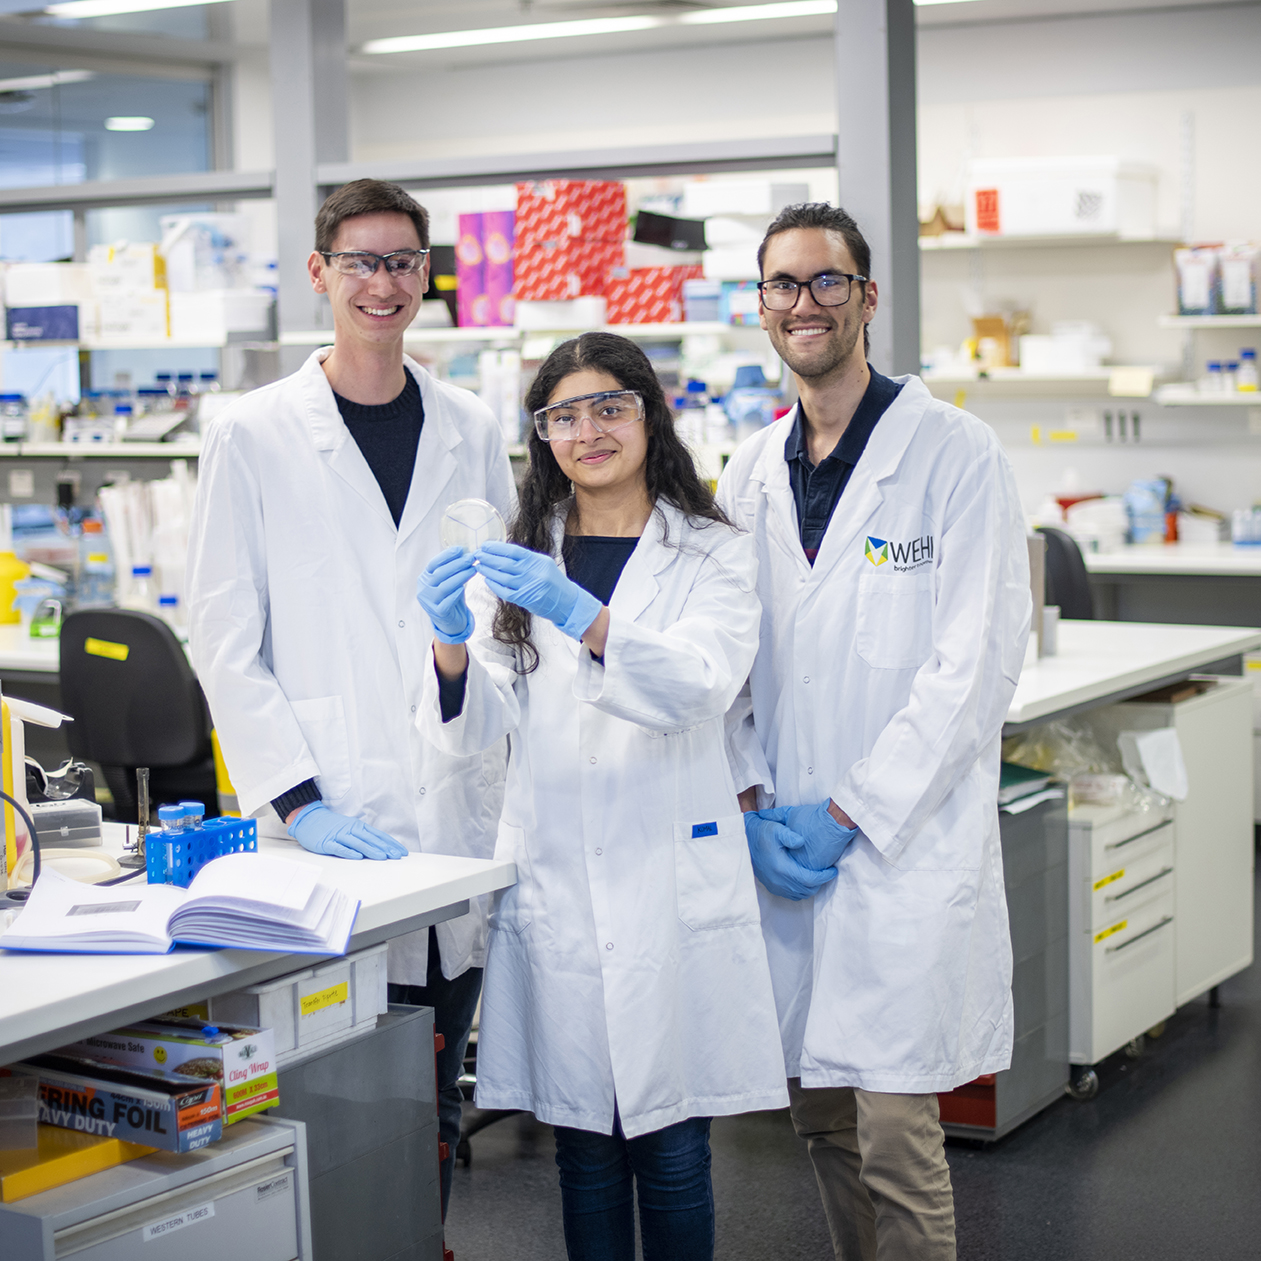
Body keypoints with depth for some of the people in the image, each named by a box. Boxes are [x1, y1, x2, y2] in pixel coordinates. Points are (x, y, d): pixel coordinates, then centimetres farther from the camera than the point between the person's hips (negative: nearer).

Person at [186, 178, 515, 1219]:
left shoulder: (472, 431, 10)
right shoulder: (255, 437, 1)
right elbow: (225, 639, -2)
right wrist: (297, 799, -11)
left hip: (463, 813, 3)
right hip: (332, 822, -3)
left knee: (437, 1097, 10)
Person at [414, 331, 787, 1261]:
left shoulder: (712, 555, 3)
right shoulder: (518, 562, 12)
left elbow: (698, 687, -15)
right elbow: (479, 728, 3)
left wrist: (584, 618, -31)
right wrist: (454, 643, -19)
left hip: (672, 879, -2)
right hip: (556, 886, 3)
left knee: (673, 1151, 2)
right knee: (584, 1149, 9)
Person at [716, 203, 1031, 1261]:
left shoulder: (956, 454, -6)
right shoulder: (750, 473, 12)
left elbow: (979, 658, -12)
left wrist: (848, 812, -14)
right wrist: (751, 803, -1)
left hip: (907, 847, -5)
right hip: (783, 851, 5)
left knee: (895, 1137, -4)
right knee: (821, 1116, 13)